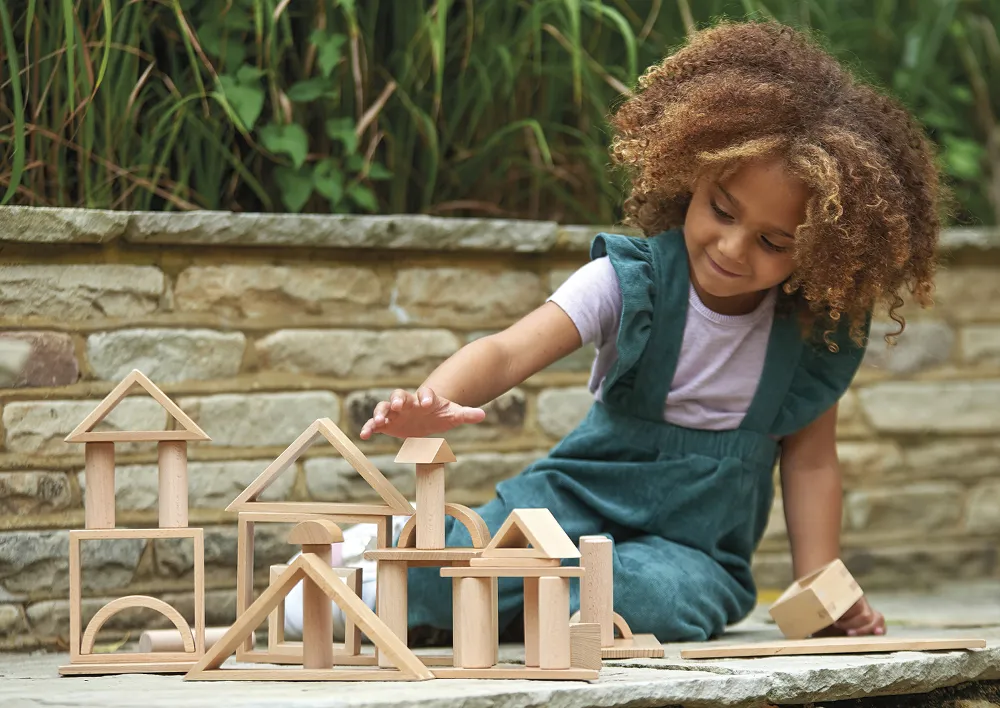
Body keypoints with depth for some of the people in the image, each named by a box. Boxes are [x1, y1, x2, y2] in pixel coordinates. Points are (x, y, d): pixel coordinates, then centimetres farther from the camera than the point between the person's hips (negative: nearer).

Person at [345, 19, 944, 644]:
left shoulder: (818, 337, -5)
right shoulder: (631, 280, -12)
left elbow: (809, 459, 5)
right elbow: (509, 352, -23)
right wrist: (436, 403, -44)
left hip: (699, 541, 1)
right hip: (582, 500, -1)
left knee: (660, 596, -38)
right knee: (443, 566, -29)